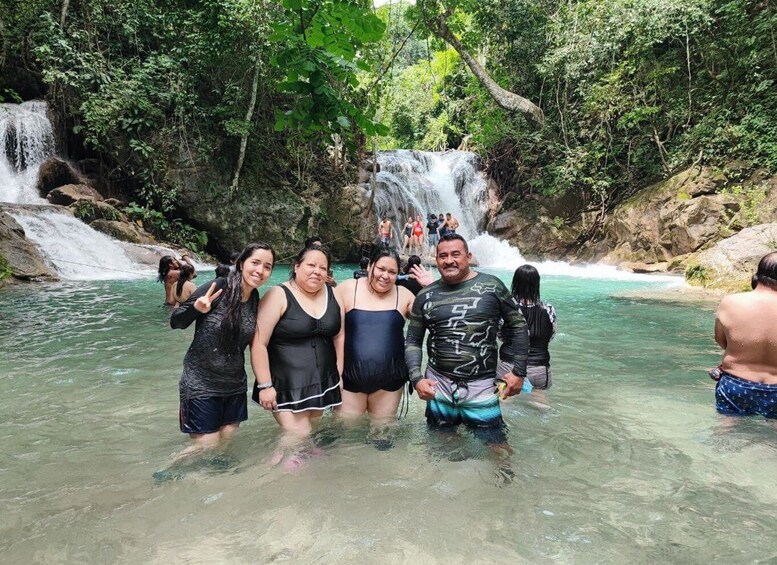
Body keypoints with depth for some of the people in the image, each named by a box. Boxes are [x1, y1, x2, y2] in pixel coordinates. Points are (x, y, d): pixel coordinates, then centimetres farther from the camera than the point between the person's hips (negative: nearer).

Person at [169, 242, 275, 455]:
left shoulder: (256, 300, 0)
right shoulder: (217, 288, -17)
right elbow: (175, 322, -13)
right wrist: (196, 309, -32)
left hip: (235, 385, 6)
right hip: (201, 384, -6)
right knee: (207, 447, -2)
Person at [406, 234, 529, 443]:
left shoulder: (491, 286, -4)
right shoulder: (425, 296, 1)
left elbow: (517, 326, 3)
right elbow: (413, 341, 6)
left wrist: (518, 371, -1)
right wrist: (417, 379, -7)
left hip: (481, 387, -2)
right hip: (437, 385, 2)